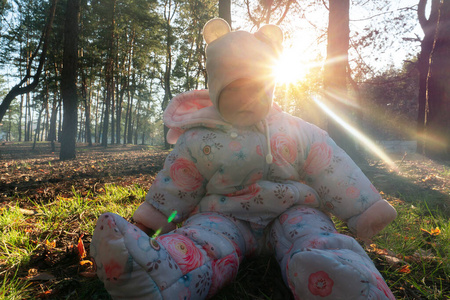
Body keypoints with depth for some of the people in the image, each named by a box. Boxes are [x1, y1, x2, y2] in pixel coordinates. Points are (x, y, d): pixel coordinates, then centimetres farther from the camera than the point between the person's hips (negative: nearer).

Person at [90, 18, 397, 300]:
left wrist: (366, 211, 10)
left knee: (315, 238, -33)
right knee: (204, 240, -34)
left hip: (291, 210, 2)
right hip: (225, 215, -1)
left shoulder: (298, 132, 5)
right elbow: (176, 187, 9)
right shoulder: (199, 140, 1)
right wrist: (149, 222, 9)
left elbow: (333, 174, 8)